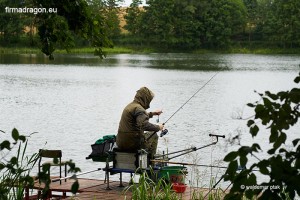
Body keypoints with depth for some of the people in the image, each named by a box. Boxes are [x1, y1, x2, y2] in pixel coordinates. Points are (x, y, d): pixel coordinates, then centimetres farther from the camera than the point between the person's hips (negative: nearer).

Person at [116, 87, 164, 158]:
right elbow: (144, 125, -31)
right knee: (153, 135, 14)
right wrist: (158, 127, -17)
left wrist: (152, 113, 39)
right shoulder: (138, 108, -17)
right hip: (132, 143, -9)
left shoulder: (130, 105, 14)